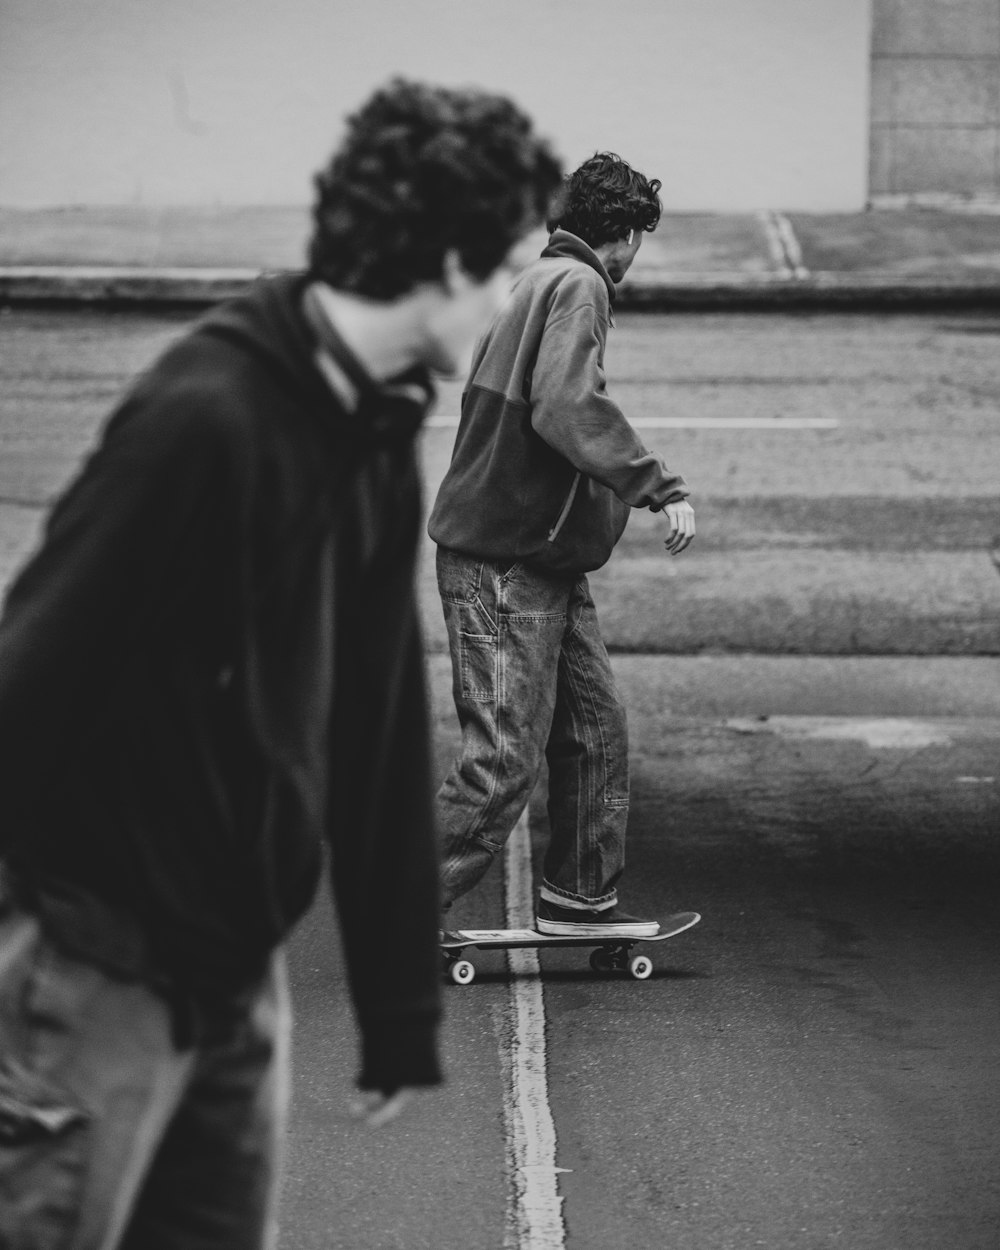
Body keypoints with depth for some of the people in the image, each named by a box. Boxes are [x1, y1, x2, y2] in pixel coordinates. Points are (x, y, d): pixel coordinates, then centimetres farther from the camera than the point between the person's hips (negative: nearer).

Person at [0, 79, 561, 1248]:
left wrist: (400, 1011, 15)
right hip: (96, 975, -8)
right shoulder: (206, 417, -20)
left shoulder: (376, 439, 7)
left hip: (235, 967, 8)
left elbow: (380, 742, 12)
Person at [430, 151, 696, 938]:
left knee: (596, 727, 14)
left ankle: (580, 896, 23)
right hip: (506, 561, -10)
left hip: (545, 558, 10)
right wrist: (660, 488, -28)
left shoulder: (543, 280, 16)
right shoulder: (578, 286, -13)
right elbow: (568, 408, -27)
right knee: (506, 755, -9)